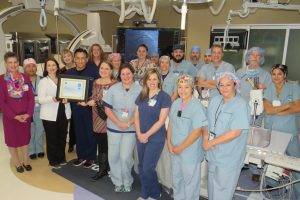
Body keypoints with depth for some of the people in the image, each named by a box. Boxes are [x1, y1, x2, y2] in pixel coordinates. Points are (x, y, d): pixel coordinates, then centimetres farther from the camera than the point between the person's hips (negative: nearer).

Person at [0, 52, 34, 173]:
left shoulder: (25, 77, 0)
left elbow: (31, 97, 0)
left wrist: (28, 113, -11)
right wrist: (15, 116, -15)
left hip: (26, 115, 2)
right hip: (10, 116, -2)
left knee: (25, 139, 14)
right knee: (12, 140, 11)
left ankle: (26, 162, 31)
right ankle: (17, 163, 28)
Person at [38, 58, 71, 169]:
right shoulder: (43, 81, -2)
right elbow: (40, 99, -10)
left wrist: (67, 99, -10)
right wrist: (52, 98, -29)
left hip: (63, 112, 4)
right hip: (50, 115, -4)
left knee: (62, 137, 12)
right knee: (52, 138, 4)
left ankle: (61, 158, 30)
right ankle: (53, 161, 20)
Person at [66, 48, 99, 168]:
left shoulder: (93, 70, -8)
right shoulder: (69, 73, 6)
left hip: (90, 106, -4)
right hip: (76, 107, 4)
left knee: (90, 132, 6)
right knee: (79, 132, 14)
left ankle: (91, 157, 22)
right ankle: (81, 156, 28)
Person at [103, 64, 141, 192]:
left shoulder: (139, 90, -4)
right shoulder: (113, 88, 1)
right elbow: (107, 109, -1)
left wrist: (129, 123, -15)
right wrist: (118, 123, -12)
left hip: (130, 129, -2)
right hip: (114, 127, 2)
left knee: (125, 157, -4)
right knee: (113, 156, 8)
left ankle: (127, 182, 22)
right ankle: (118, 182, 28)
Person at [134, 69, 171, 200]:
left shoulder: (164, 97, -10)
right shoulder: (141, 96, 6)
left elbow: (161, 120, -14)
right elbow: (136, 115, 6)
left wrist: (147, 135, -13)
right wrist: (139, 133, -6)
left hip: (156, 138, -5)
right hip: (140, 137, 5)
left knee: (148, 168, -2)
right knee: (141, 167, 12)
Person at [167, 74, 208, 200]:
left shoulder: (197, 106, -18)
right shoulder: (175, 104, 1)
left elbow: (197, 132, -19)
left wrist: (181, 148, -16)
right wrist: (169, 143, -2)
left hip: (190, 152, -6)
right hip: (175, 150, 6)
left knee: (190, 181, 11)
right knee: (176, 179, 23)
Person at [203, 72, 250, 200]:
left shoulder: (240, 105, -17)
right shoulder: (214, 101, 4)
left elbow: (235, 133, -22)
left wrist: (211, 142, -17)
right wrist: (205, 138, -9)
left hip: (229, 157, -6)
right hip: (212, 153, 6)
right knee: (212, 186, 24)